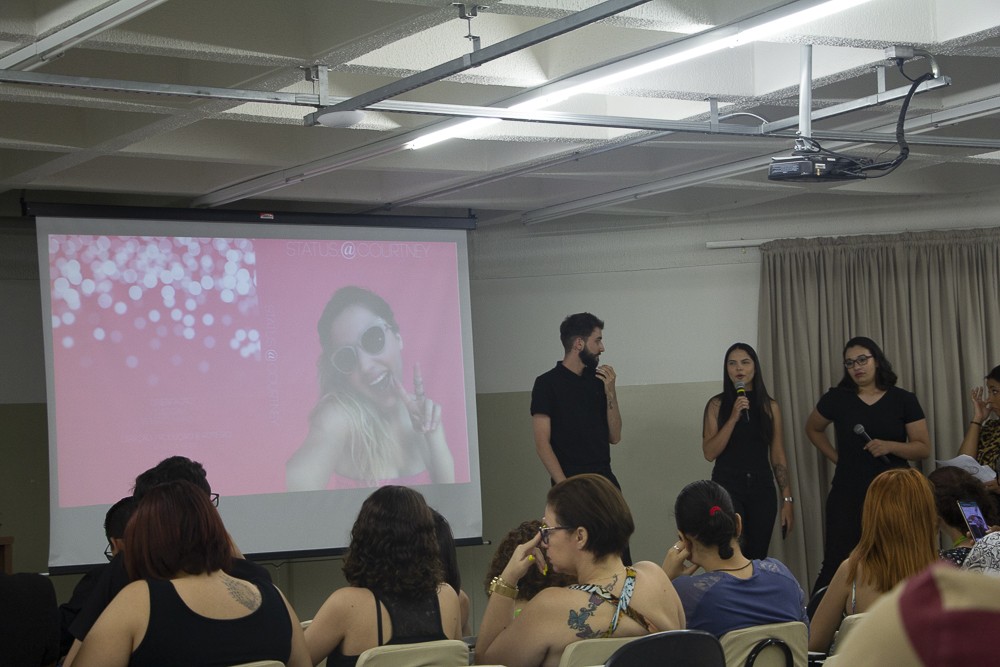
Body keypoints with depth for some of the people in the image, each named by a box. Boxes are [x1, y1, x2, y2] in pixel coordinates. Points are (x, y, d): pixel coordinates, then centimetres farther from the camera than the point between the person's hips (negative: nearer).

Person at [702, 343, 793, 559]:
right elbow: (709, 453, -6)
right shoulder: (717, 404, 3)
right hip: (727, 486, -3)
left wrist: (787, 499, 5)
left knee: (757, 558, 4)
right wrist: (733, 417, -14)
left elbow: (778, 457, 9)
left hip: (761, 487, 3)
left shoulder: (770, 406, 8)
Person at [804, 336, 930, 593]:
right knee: (836, 565, -4)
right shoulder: (837, 399, 3)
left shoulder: (904, 400, 1)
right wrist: (836, 457, 7)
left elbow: (924, 448, 0)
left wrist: (890, 446, -17)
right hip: (848, 495, 0)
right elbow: (813, 430, 20)